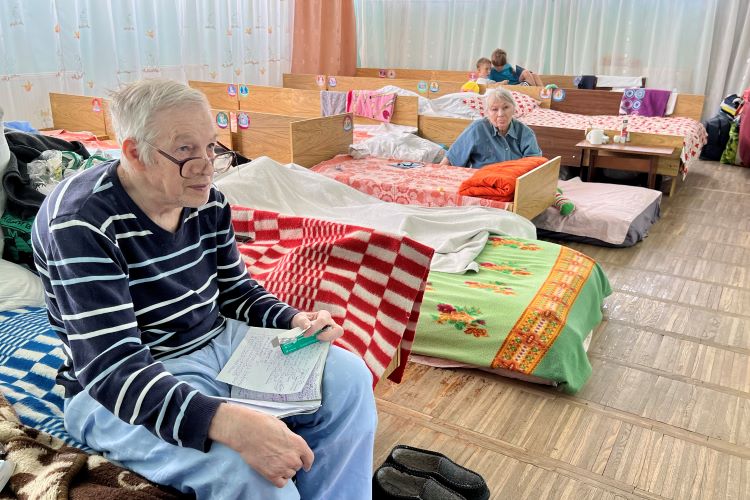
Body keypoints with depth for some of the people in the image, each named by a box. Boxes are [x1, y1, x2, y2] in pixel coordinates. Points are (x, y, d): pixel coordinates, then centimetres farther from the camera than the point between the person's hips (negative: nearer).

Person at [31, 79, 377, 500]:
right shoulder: (82, 223, -23)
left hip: (220, 342, 7)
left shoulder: (208, 203, -1)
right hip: (122, 389, -6)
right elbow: (114, 370, -30)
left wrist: (296, 320, -9)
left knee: (348, 376, -3)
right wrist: (230, 424, -44)